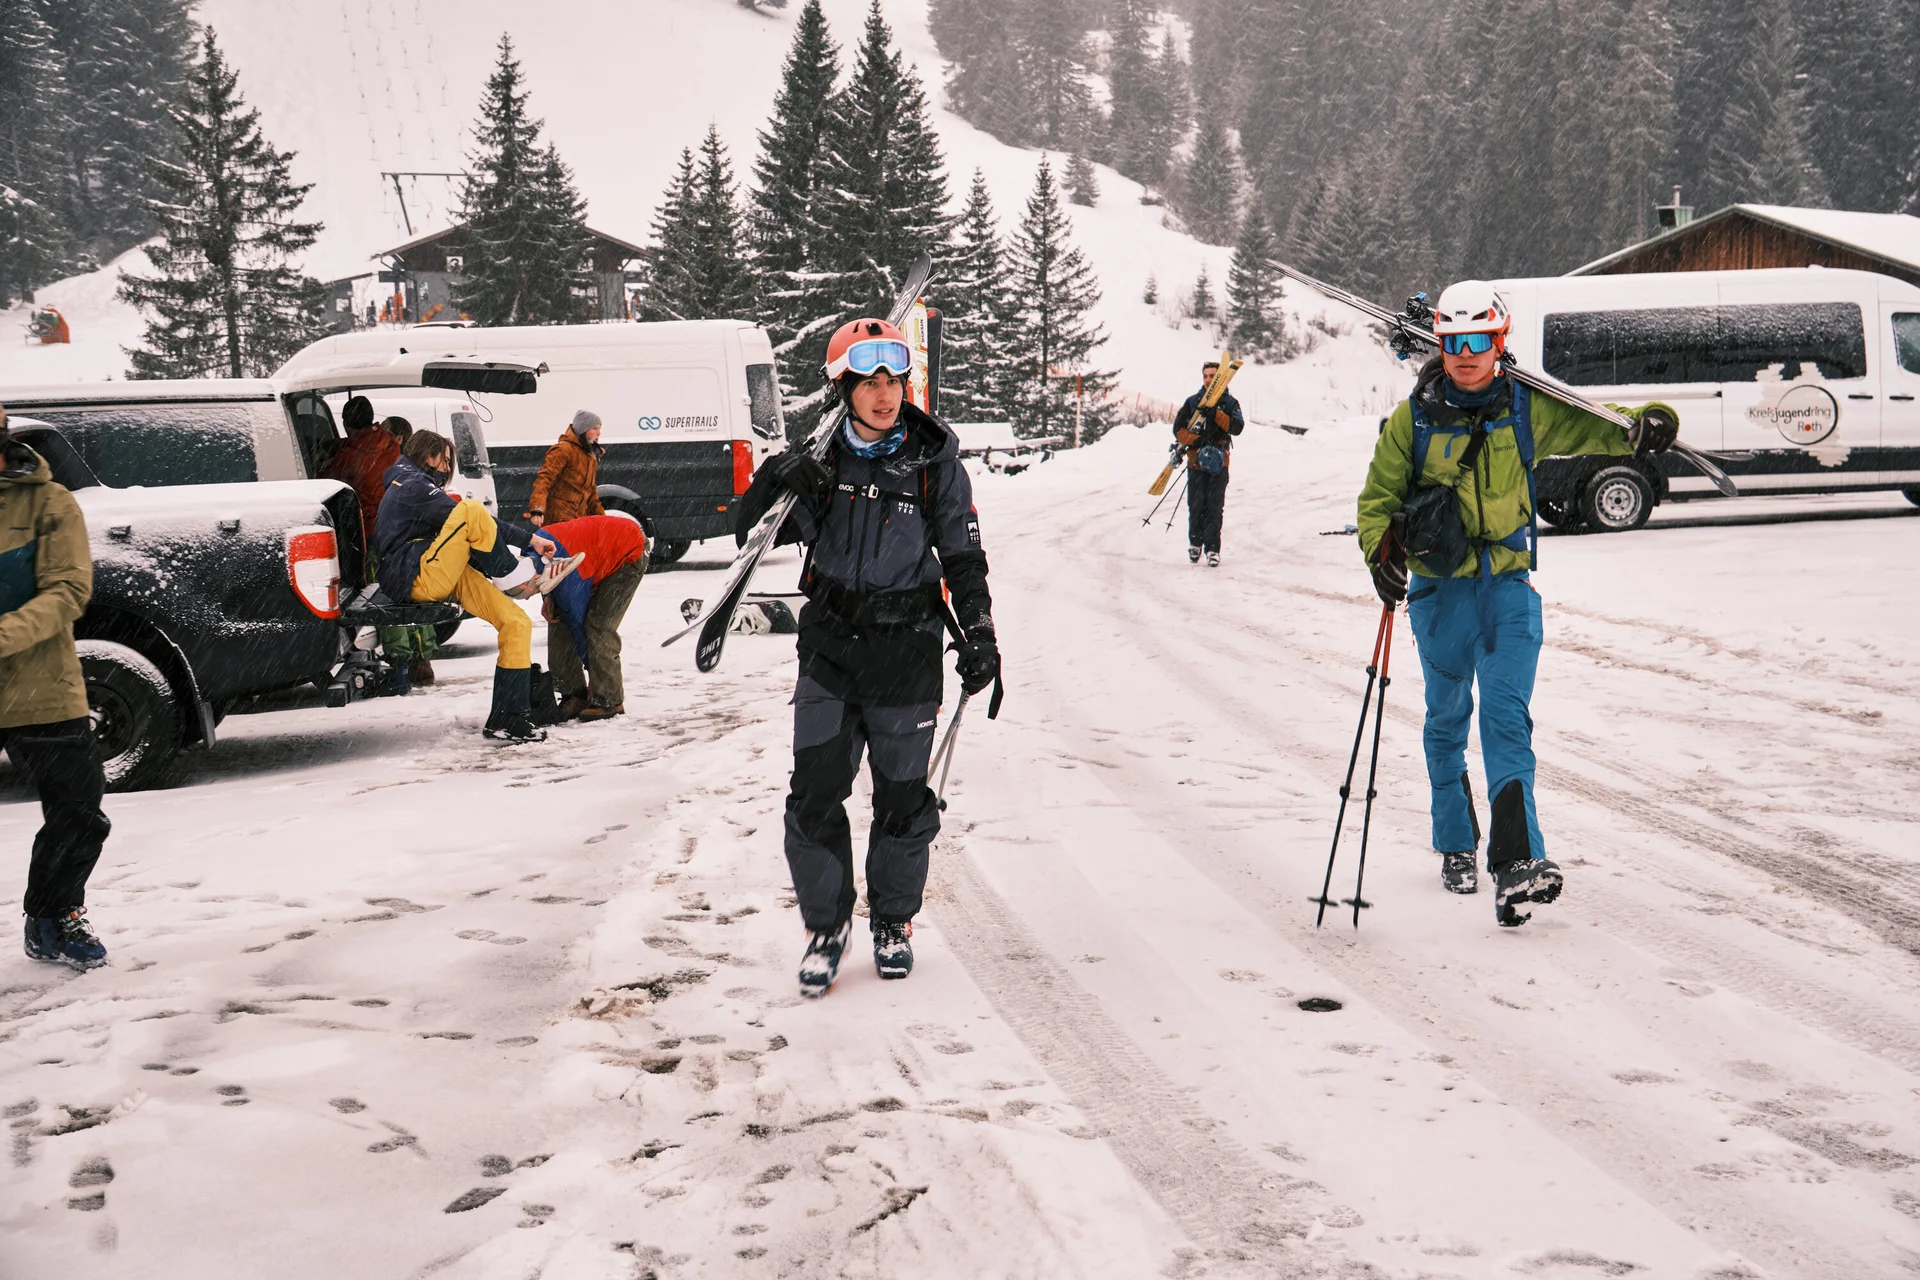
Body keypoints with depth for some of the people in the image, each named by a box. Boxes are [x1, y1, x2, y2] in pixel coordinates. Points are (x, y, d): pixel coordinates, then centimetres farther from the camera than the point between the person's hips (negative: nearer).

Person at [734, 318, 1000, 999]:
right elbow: (752, 535, 1)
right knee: (815, 794, -3)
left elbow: (962, 554, 4)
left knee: (903, 797, 8)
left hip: (906, 649, -1)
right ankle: (826, 923, 15)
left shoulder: (933, 461, -3)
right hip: (829, 644, 1)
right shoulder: (822, 453, 1)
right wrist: (778, 484, -18)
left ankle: (894, 920, 29)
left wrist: (978, 635, -2)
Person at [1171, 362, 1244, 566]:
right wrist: (1196, 440, -13)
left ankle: (1212, 549, -5)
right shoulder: (1193, 402, 10)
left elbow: (1237, 427, -7)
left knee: (1215, 507, -7)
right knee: (1196, 506, 0)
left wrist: (1216, 414, -19)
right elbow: (1178, 428, 3)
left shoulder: (1229, 403, 8)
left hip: (1219, 463, -1)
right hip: (1196, 461, 1)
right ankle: (1195, 543, 18)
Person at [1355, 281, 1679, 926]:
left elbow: (1592, 428, 12)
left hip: (1509, 584, 0)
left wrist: (1645, 426, -10)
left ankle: (1516, 861, -20)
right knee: (1447, 719, 11)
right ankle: (1456, 847, 29)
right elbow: (1378, 497, 6)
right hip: (1440, 587, 1)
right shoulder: (1413, 418, 0)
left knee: (1507, 716, -13)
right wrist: (1382, 553, -12)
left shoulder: (1526, 410, 2)